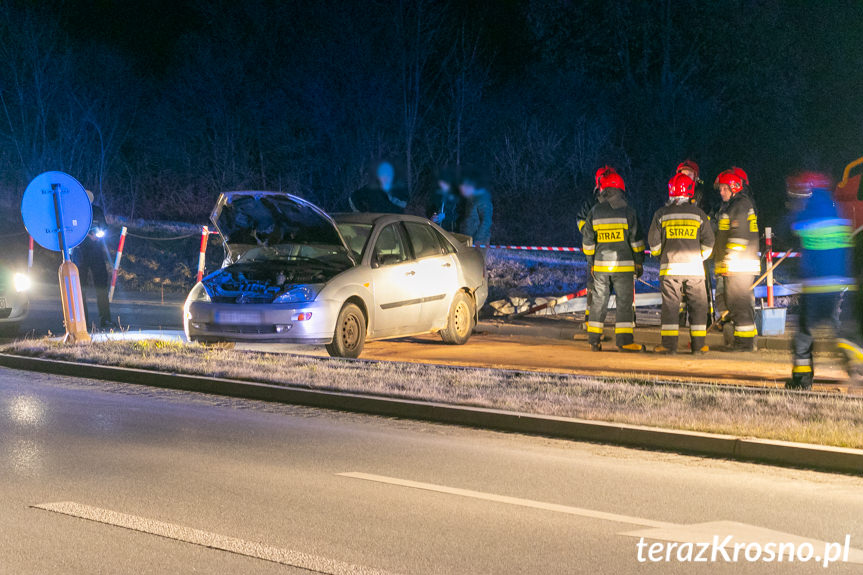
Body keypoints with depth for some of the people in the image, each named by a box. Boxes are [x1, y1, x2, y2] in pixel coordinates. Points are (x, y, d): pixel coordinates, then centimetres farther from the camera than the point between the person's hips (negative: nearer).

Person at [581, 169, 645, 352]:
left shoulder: (594, 212, 3)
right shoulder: (628, 212, -4)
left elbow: (588, 240, 7)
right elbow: (636, 240, -3)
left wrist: (591, 262, 16)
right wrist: (639, 262, 6)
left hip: (601, 264, 3)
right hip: (624, 264, -2)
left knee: (598, 301, 10)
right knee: (624, 302, 0)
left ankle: (594, 339, 12)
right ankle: (624, 340, -4)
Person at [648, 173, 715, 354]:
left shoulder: (662, 213, 3)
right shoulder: (698, 213, 4)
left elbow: (653, 240, 4)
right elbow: (708, 241, 6)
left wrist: (659, 255, 22)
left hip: (670, 266, 0)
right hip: (694, 267, 0)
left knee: (670, 305, 2)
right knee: (697, 305, 7)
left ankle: (669, 344, -2)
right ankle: (698, 344, 7)